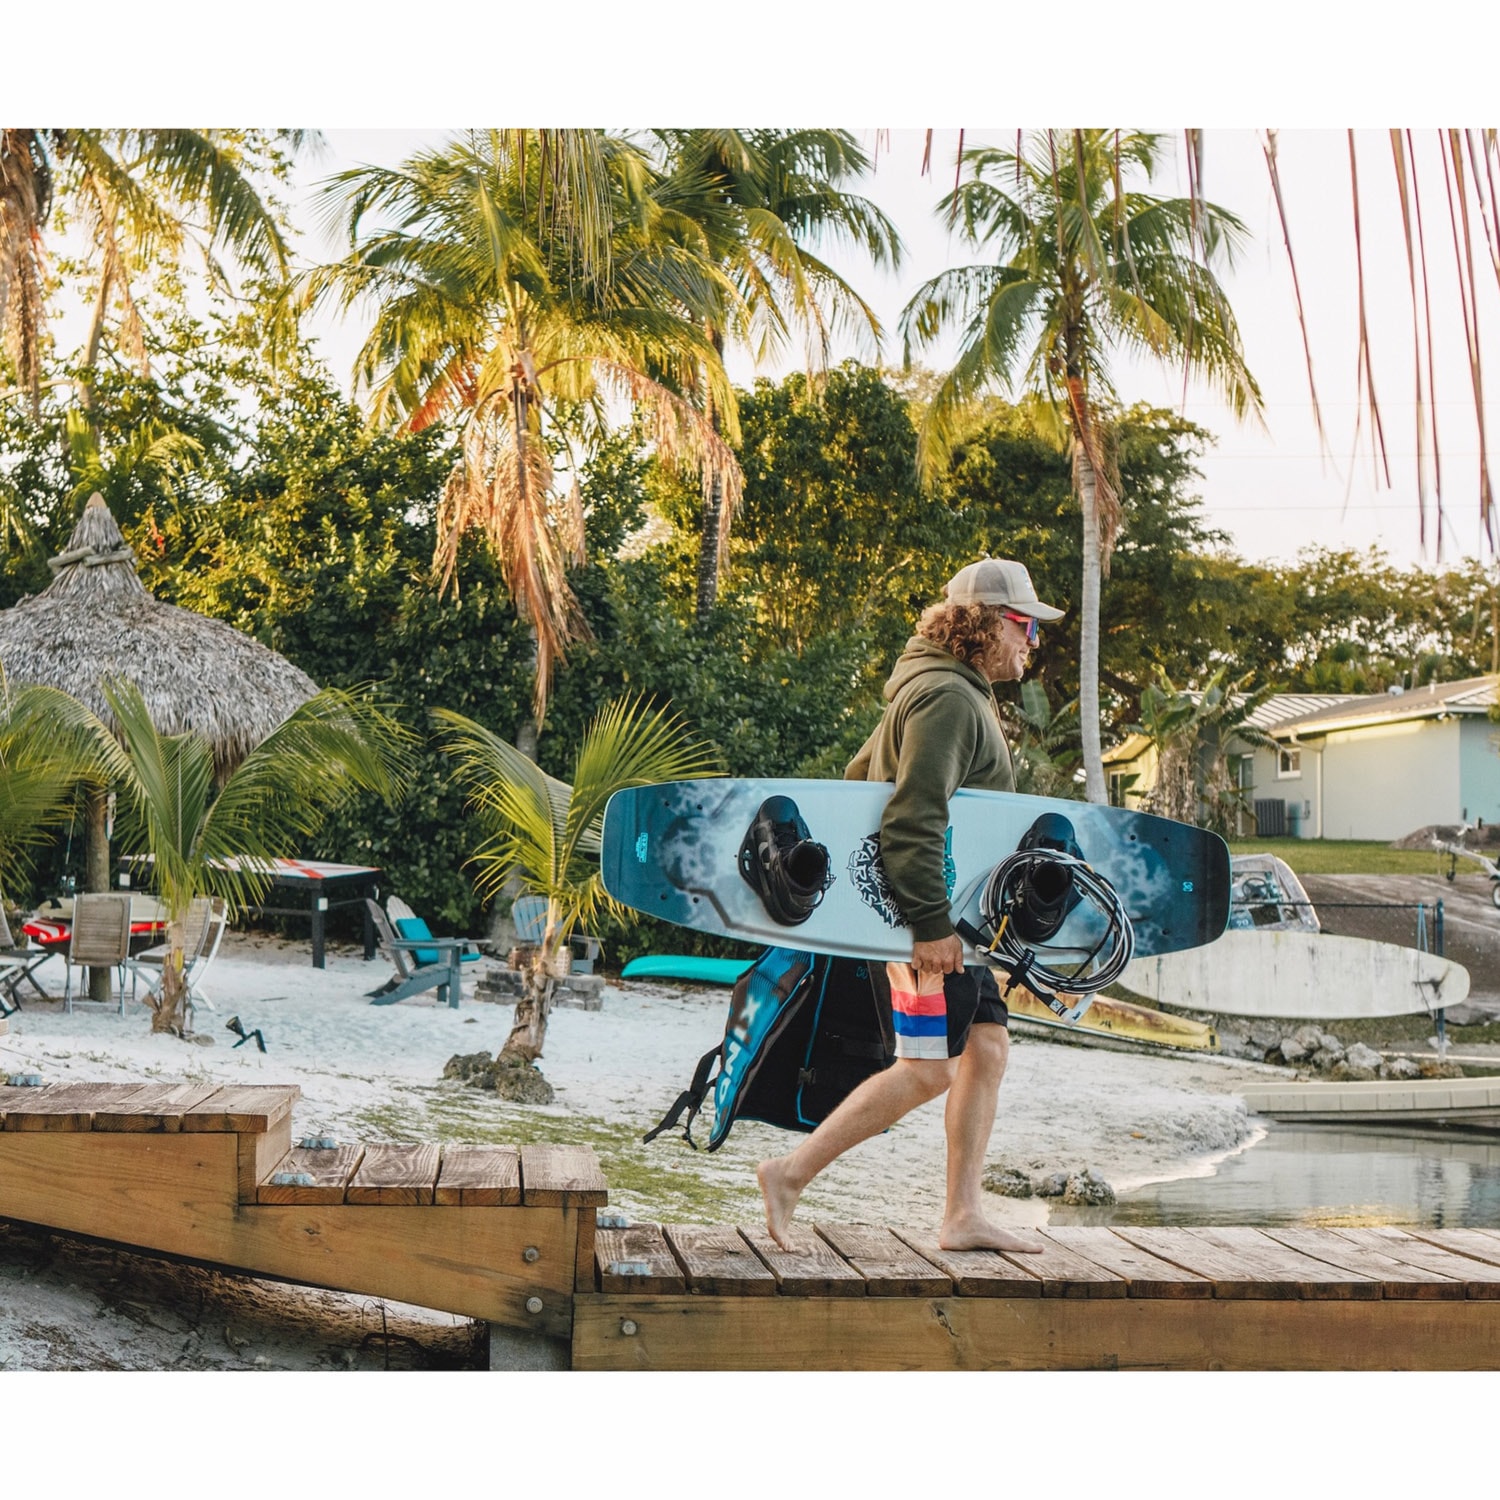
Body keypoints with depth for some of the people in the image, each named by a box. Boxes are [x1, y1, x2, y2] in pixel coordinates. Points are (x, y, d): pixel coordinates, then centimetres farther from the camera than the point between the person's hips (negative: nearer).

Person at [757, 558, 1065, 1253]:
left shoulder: (958, 693, 19)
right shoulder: (947, 697, -15)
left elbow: (859, 776, 26)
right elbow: (914, 816, -24)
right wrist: (929, 921, -26)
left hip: (943, 913, 11)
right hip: (932, 915, -11)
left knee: (987, 1048, 9)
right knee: (929, 1070, -7)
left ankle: (963, 1214, 13)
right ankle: (790, 1173, -1)